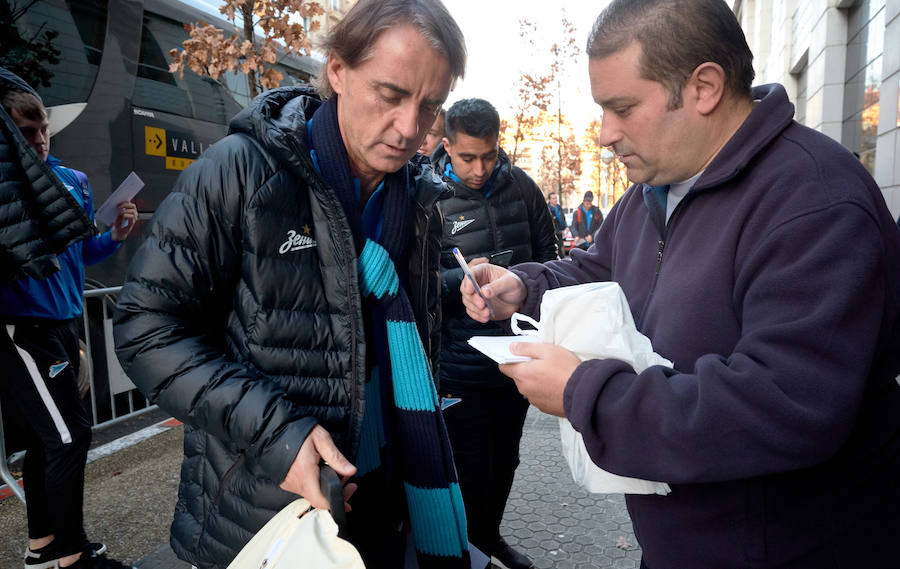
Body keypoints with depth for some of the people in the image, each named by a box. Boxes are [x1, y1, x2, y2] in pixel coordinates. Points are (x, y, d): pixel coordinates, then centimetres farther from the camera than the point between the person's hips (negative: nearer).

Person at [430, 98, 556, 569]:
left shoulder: (520, 185, 2)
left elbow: (546, 258, 12)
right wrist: (463, 278, -26)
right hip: (461, 367, -4)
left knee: (505, 459, 21)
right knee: (470, 470, 5)